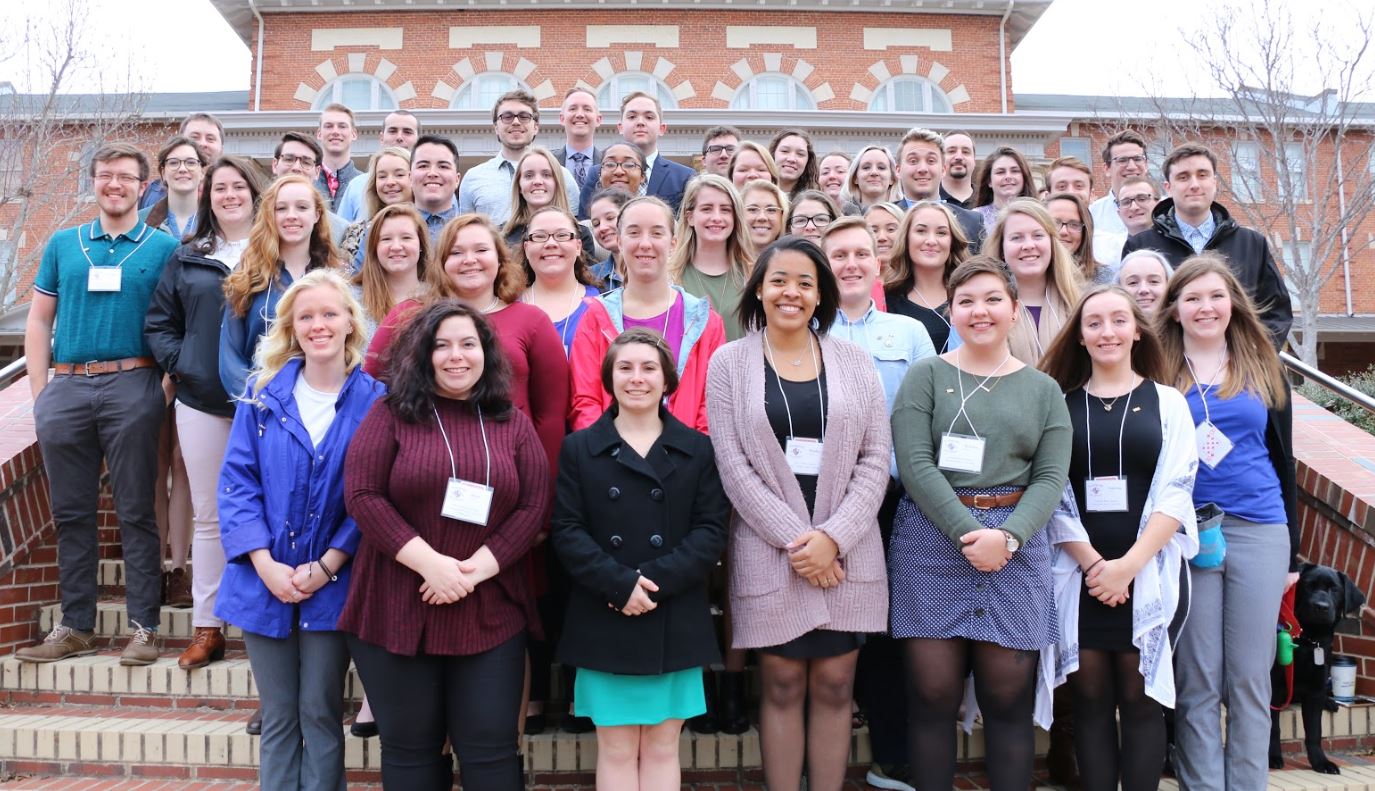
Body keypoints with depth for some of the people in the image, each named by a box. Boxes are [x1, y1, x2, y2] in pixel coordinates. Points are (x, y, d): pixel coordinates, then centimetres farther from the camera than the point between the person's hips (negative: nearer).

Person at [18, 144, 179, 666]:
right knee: (71, 512, 8)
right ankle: (75, 626, 18)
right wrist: (40, 393, 6)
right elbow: (38, 322, 14)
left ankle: (143, 627, 7)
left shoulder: (163, 247, 4)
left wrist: (165, 390, -7)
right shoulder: (63, 244, 14)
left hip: (131, 388, -3)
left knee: (136, 512, 0)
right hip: (67, 388, 4)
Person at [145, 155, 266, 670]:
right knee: (208, 515, 8)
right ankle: (206, 627, 17)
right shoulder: (187, 259, 10)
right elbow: (158, 323, 12)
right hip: (202, 404, 3)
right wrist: (179, 363, -3)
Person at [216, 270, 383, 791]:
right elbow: (237, 480, -2)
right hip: (265, 579, 2)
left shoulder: (373, 400, -4)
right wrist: (265, 565, -12)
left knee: (320, 713, 7)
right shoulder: (262, 392, 1)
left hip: (333, 585, -2)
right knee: (277, 716, 12)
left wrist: (327, 566, -12)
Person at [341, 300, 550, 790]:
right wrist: (430, 563, -16)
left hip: (490, 615, 1)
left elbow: (534, 507, 0)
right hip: (397, 611, -1)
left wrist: (474, 570, -12)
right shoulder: (391, 415, 1)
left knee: (491, 747, 4)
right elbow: (362, 495, -8)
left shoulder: (513, 423, 6)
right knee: (409, 747, 12)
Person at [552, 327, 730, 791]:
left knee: (662, 748, 9)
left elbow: (711, 531, -2)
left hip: (675, 623, 1)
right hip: (604, 622, 0)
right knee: (616, 749, 7)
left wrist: (656, 581, -15)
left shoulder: (699, 449, 5)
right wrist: (619, 584, -16)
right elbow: (566, 530, -4)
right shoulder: (578, 448, 4)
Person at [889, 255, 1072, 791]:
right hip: (931, 541, -1)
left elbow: (1050, 477, 3)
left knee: (1008, 696, 5)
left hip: (1016, 546, 2)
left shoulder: (1044, 390, 11)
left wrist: (1007, 536, -14)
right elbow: (914, 463, -7)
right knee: (933, 693, 2)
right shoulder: (926, 376, 4)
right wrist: (966, 531, -16)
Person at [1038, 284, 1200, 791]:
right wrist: (1093, 563, -10)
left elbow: (1175, 492, -1)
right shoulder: (1060, 404, 8)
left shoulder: (1167, 402, 7)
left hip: (1147, 572, 0)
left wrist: (1128, 565, -12)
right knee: (1090, 698, 4)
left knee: (1140, 698, 2)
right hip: (1078, 572, 1)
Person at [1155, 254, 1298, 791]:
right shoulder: (1159, 373, 2)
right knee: (1197, 682, 4)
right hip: (1184, 536, -1)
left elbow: (1282, 459, 11)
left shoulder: (1264, 369, 9)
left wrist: (1291, 550, 10)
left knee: (1250, 677, 6)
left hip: (1259, 532, 2)